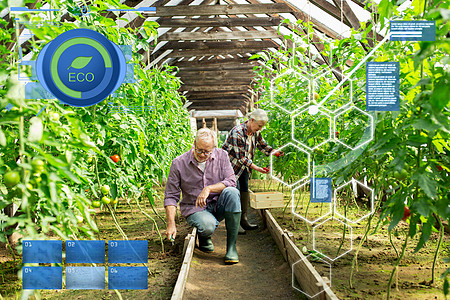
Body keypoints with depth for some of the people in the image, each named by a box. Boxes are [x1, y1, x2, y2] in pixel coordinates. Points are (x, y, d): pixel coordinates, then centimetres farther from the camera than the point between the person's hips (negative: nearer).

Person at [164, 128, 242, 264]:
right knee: (208, 226, -36)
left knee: (231, 192, -31)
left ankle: (231, 246, -24)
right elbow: (171, 196, -6)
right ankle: (203, 237, 6)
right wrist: (171, 225, -17)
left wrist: (209, 188, -26)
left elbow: (231, 181, -10)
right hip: (194, 208, -2)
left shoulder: (221, 156, -3)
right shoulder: (179, 163, -8)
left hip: (218, 205, 3)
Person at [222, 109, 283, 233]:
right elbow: (241, 157, -29)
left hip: (243, 166, 8)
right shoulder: (238, 132, -29)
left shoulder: (256, 133, -4)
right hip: (230, 164, -8)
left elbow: (263, 146, 12)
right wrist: (256, 168, -33)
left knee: (244, 189, 5)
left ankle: (243, 220, 11)